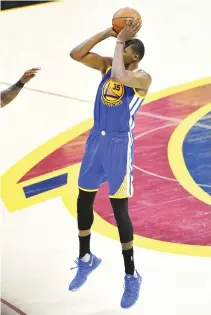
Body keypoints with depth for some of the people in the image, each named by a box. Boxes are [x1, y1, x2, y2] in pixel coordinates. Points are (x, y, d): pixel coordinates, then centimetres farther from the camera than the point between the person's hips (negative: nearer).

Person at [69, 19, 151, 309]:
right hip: (96, 140, 7)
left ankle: (131, 276, 10)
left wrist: (119, 40, -20)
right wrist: (108, 33, -9)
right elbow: (76, 54, -4)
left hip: (119, 145, -7)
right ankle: (86, 259, 36)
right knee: (83, 201, 14)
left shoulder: (142, 77, -15)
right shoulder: (108, 64, 5)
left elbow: (119, 76, -35)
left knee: (119, 210, -4)